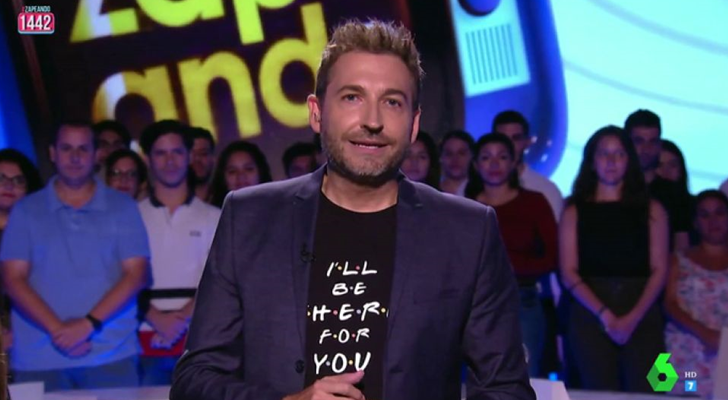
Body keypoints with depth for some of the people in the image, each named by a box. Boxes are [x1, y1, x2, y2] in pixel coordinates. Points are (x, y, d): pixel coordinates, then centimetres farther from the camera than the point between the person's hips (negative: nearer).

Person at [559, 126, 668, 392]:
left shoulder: (651, 210, 10)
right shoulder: (575, 212, 8)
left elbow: (659, 270, 3)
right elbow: (569, 273, 1)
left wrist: (633, 318, -11)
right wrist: (604, 314, -12)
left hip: (641, 316, 0)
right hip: (589, 315, 0)